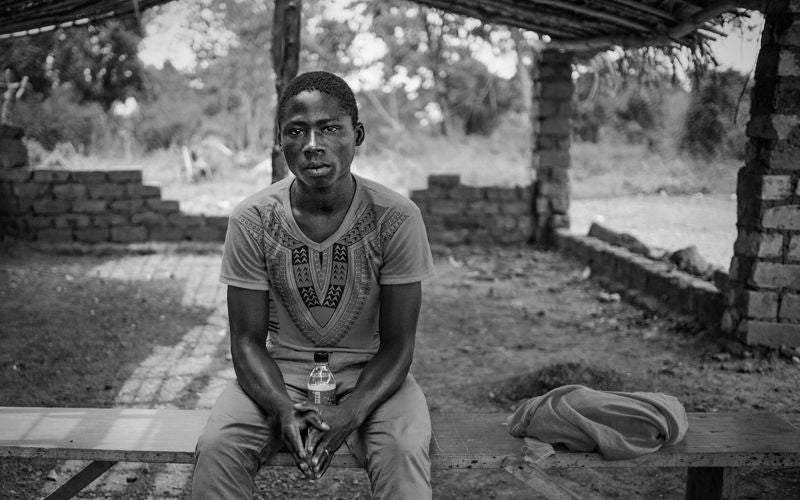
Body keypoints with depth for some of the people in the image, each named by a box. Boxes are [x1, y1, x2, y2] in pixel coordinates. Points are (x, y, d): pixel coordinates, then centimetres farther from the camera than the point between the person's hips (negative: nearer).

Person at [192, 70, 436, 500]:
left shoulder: (396, 218, -14)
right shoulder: (251, 220, -10)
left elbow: (397, 343, -9)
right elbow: (247, 339, -6)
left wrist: (349, 414, -27)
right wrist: (283, 409, -26)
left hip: (370, 372, -1)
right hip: (280, 371, 1)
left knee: (403, 452, -30)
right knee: (215, 448, -25)